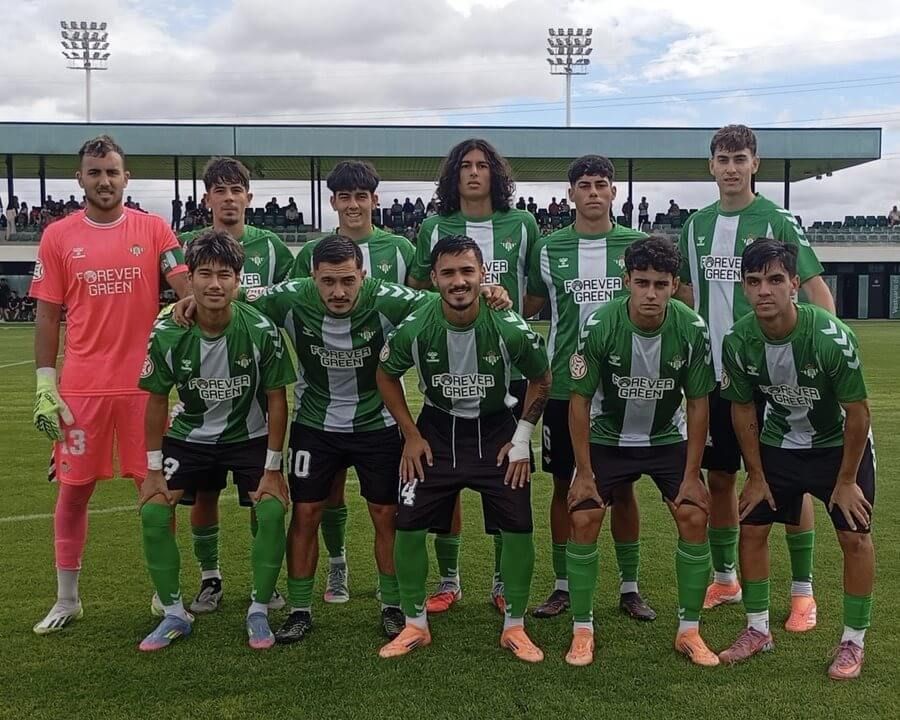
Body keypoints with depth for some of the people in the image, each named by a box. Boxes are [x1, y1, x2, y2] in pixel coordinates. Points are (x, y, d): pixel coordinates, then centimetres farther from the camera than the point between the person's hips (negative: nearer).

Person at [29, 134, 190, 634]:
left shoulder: (154, 229, 2)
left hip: (143, 382, -1)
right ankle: (67, 600, 24)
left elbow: (186, 288, -6)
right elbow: (48, 316, 5)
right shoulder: (58, 236, 4)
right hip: (80, 386, 1)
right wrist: (45, 386, -1)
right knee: (74, 489, 9)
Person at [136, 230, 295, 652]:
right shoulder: (167, 334, -17)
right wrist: (154, 469, -6)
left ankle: (259, 612, 2)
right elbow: (157, 401, -5)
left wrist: (272, 469, -13)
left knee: (273, 510, -19)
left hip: (250, 437, -2)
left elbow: (276, 400, -13)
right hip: (189, 437, 2)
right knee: (153, 510, -11)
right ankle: (174, 614, 6)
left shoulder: (261, 331, -22)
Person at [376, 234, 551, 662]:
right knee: (409, 524, -4)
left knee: (518, 527, -5)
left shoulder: (510, 328, -21)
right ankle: (415, 625, 15)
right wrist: (411, 435, -3)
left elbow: (540, 380, -3)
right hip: (437, 429, 1)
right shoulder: (415, 328, -20)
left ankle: (514, 627, 16)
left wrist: (522, 439, -6)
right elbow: (386, 375, 0)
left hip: (497, 429, 0)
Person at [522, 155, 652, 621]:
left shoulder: (638, 245, 3)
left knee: (623, 487, 8)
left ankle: (629, 588, 20)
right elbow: (530, 307, 14)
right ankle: (562, 586, 20)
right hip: (564, 385, 0)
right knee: (564, 486, 8)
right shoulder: (548, 248, 4)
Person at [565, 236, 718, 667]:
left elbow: (697, 404, -9)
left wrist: (691, 476, -10)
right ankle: (582, 630, 3)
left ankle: (689, 630, 6)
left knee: (695, 518, -11)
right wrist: (584, 473, -15)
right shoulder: (599, 326, -24)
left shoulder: (692, 329, -20)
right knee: (583, 520, -12)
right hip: (608, 437, -1)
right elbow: (580, 400, -15)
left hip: (669, 438, 1)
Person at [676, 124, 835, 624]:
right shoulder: (696, 225, 8)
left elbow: (816, 288, -9)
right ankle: (725, 579, 27)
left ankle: (803, 591, 15)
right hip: (715, 373, 4)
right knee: (719, 478, 11)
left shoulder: (777, 221, -5)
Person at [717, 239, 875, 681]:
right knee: (751, 528, 0)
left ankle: (853, 642, 15)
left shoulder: (831, 337, -31)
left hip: (839, 444, -3)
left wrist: (846, 480, -13)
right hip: (779, 443, 3)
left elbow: (857, 413, -20)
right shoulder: (738, 342, -20)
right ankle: (758, 631, 18)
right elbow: (743, 409, -5)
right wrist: (756, 476, -1)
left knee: (854, 536, -4)